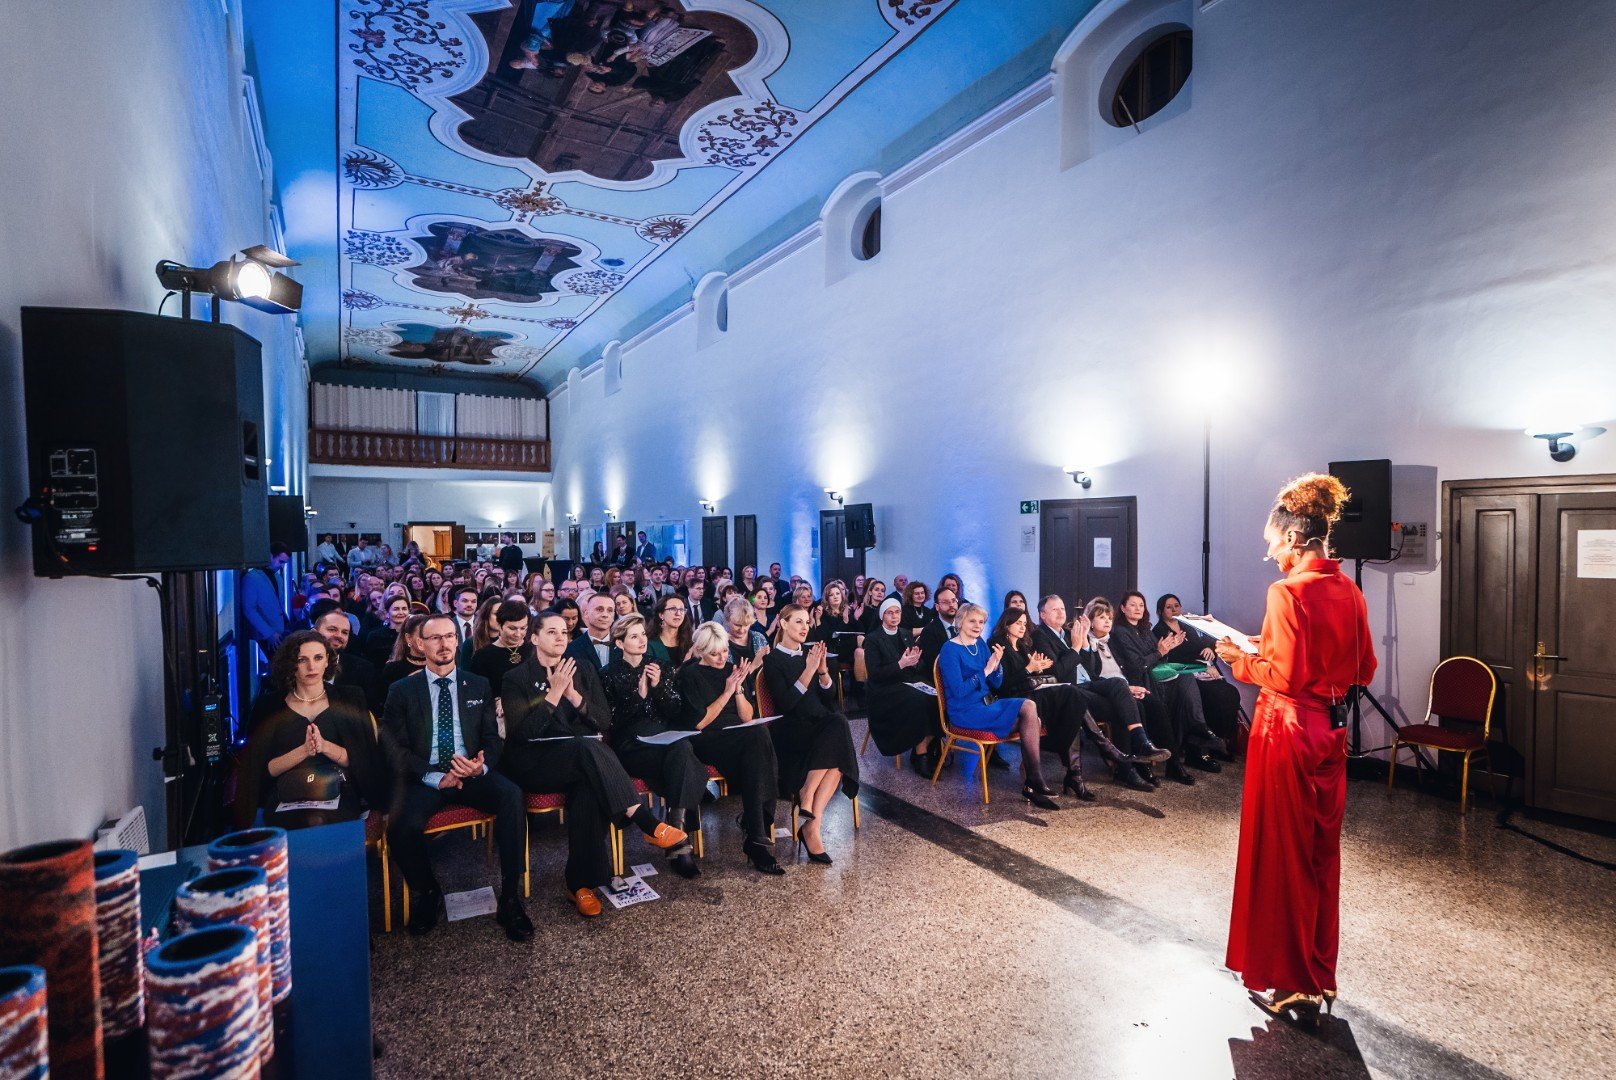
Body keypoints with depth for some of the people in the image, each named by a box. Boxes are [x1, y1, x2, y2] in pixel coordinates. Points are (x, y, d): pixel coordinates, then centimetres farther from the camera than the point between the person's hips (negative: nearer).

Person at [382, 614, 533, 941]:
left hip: (473, 774, 1)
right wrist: (435, 777, -15)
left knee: (512, 795, -30)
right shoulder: (401, 690, 6)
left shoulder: (479, 687, 11)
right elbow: (395, 748, 0)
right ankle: (428, 894, 3)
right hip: (424, 778, 0)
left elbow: (493, 738, 8)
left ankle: (510, 899, -18)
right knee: (401, 826, -31)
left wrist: (482, 765, -16)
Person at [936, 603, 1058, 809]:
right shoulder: (950, 650, -10)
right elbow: (958, 691, -17)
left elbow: (996, 684, 12)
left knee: (1029, 707, -20)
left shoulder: (981, 644, 12)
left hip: (987, 703, 7)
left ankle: (1031, 783, -16)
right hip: (965, 711, -7)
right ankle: (1034, 782, -8)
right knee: (1028, 720, -20)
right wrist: (985, 671, -21)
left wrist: (996, 664, -8)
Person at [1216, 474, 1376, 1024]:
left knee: (1280, 853, 6)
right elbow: (1364, 671, 12)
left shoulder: (1289, 591, -19)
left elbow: (1286, 676, -22)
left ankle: (1286, 982, 20)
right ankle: (1319, 975, 33)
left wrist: (1241, 659, -5)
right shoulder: (1349, 592, 5)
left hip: (1288, 729, -8)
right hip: (1331, 731, 8)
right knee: (1322, 852, 18)